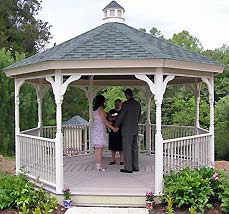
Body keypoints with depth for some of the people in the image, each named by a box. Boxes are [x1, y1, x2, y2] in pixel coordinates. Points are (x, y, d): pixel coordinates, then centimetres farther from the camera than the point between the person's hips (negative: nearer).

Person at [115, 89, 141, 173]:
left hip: (127, 130, -7)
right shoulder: (138, 104, 9)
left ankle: (128, 168, 0)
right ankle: (135, 167, 18)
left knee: (127, 148, -3)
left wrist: (116, 126, 1)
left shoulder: (126, 104, -13)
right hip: (135, 130, 8)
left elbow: (121, 116, -11)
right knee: (134, 148, 12)